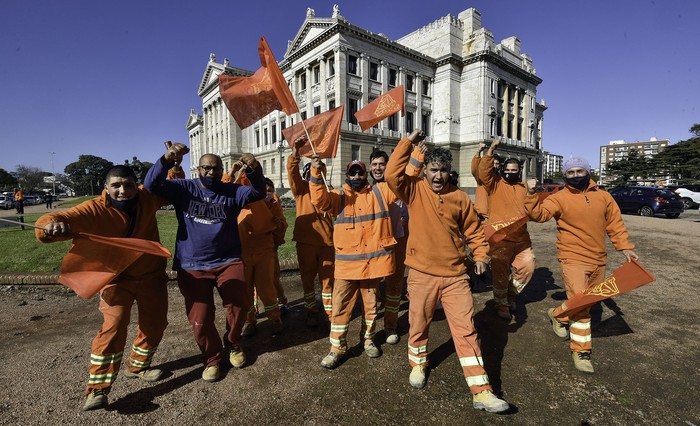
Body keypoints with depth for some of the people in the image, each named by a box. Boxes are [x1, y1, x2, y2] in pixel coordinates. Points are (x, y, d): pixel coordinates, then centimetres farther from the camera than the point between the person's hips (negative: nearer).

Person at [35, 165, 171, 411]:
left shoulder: (147, 198, -10)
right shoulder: (95, 210, -18)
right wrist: (52, 225, -54)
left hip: (152, 275, 4)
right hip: (116, 278, -3)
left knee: (155, 324, 13)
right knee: (113, 327, -16)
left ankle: (138, 366, 37)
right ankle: (97, 389, -1)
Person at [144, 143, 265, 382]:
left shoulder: (232, 191, 1)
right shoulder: (184, 189, 2)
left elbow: (257, 193, -14)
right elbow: (151, 185, -10)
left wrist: (254, 170, -36)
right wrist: (167, 160, -29)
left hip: (228, 262, 0)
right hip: (192, 266, 0)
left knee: (238, 307, -2)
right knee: (199, 318, 4)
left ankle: (234, 344, 29)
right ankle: (212, 358, 29)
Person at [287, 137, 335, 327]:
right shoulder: (301, 188, 7)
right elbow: (292, 171, -9)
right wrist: (295, 151, -22)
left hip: (326, 240, 1)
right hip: (305, 240, 0)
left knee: (327, 278, 5)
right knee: (307, 277, 9)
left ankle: (329, 313, 17)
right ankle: (311, 312, 25)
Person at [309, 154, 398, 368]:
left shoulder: (380, 193, 8)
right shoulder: (338, 196, 4)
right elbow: (319, 200, -14)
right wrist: (317, 173, -28)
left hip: (374, 261, 1)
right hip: (347, 263, -1)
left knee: (371, 305, 17)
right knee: (340, 307, 4)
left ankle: (368, 339, 38)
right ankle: (337, 347, 21)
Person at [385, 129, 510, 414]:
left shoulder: (460, 198, 2)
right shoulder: (414, 191, -3)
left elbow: (473, 230, 12)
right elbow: (391, 174, -20)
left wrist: (480, 255, 0)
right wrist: (408, 142, -16)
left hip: (455, 276, 1)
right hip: (422, 274, -1)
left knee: (466, 330, 5)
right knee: (418, 325, 15)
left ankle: (481, 392, 15)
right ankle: (417, 364, 43)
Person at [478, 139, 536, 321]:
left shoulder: (524, 188, 12)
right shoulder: (495, 183, -2)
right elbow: (484, 172, -20)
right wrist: (491, 150, -27)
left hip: (521, 237, 5)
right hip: (500, 238, -4)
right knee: (501, 273, 5)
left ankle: (511, 294, 29)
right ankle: (501, 305, 25)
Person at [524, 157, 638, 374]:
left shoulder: (603, 196, 6)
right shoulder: (559, 198, -7)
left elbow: (615, 223, 12)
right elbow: (538, 214, -16)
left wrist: (624, 247, 6)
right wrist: (531, 194, -29)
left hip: (598, 260, 6)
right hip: (573, 259, -6)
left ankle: (558, 315, 42)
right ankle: (581, 351, 7)